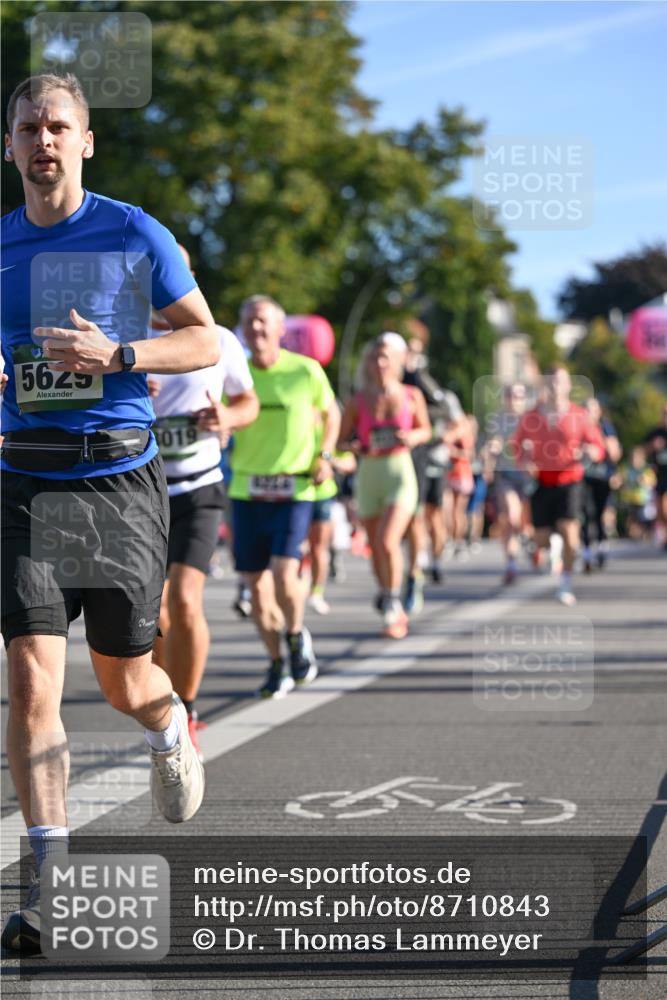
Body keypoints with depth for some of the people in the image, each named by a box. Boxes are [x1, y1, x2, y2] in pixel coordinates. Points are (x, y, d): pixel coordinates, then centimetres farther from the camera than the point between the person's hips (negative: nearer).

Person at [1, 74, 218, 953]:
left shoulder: (136, 236, -1)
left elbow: (205, 341, 1)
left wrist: (117, 356, -14)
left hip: (121, 480, -1)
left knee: (124, 681, 9)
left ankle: (173, 733, 47)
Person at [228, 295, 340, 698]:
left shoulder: (306, 371, -1)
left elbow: (331, 413, 14)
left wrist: (324, 455, 0)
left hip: (294, 489, -3)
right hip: (247, 488, 3)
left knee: (284, 573, -17)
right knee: (257, 583, 4)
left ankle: (297, 637, 12)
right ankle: (278, 665, 21)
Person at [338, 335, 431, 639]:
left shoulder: (411, 396, 0)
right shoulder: (358, 401, 0)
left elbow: (425, 430, 14)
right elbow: (341, 441, 5)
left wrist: (413, 437, -8)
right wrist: (357, 446, -16)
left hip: (400, 471, -2)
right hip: (369, 474, 2)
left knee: (387, 542, -20)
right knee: (376, 548, 10)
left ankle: (392, 604, -4)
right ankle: (393, 609, 29)